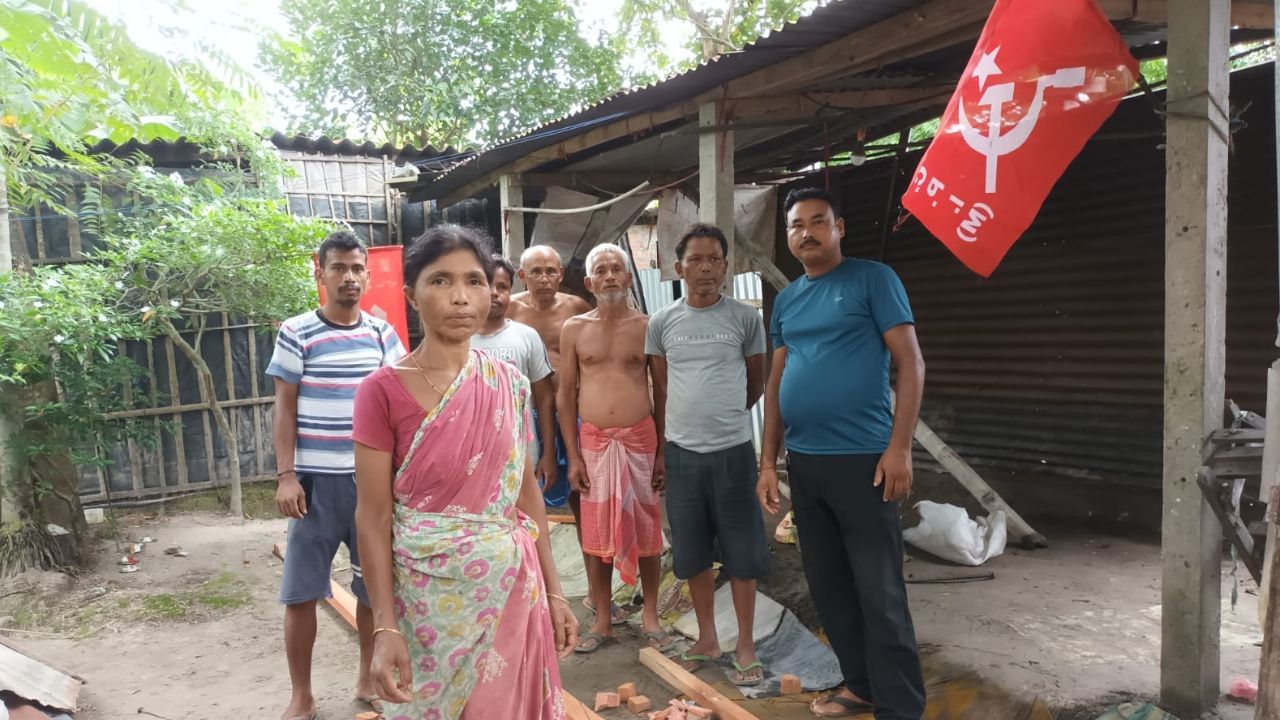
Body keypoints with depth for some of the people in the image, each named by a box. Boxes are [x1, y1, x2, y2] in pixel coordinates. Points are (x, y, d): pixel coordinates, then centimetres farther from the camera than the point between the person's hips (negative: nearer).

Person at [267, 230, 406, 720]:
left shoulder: (381, 333, 5)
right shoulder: (295, 333, -3)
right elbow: (285, 409, -2)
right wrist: (285, 476, -8)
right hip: (316, 480, -2)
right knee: (300, 592, 4)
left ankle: (369, 681, 29)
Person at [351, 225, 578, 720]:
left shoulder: (510, 383, 1)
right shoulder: (383, 391, -11)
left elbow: (527, 492, 6)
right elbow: (373, 517, -9)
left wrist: (553, 591, 7)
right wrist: (384, 627, -13)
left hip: (513, 588, 4)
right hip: (430, 595, -3)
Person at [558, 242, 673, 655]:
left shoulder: (646, 326, 2)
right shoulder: (574, 329, 4)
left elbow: (661, 392, 4)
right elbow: (565, 395, 4)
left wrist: (663, 451, 1)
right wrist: (573, 456, -2)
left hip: (640, 439, -1)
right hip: (593, 441, 1)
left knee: (646, 528, 7)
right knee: (595, 531, 6)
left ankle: (650, 616, 22)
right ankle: (602, 620, 19)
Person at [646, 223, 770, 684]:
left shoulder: (745, 319, -2)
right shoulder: (661, 323, 2)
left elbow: (756, 384, 9)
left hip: (733, 450, -2)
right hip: (681, 451, 2)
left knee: (741, 550, 5)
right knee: (692, 551, 12)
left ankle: (746, 646, 20)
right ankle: (707, 639, 28)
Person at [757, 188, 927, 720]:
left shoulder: (873, 279, -3)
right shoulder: (785, 301, 13)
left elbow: (910, 363, -8)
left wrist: (899, 447, -15)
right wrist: (768, 462, 11)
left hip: (862, 458, -6)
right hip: (803, 462, 7)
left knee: (880, 595, -2)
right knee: (828, 588, 14)